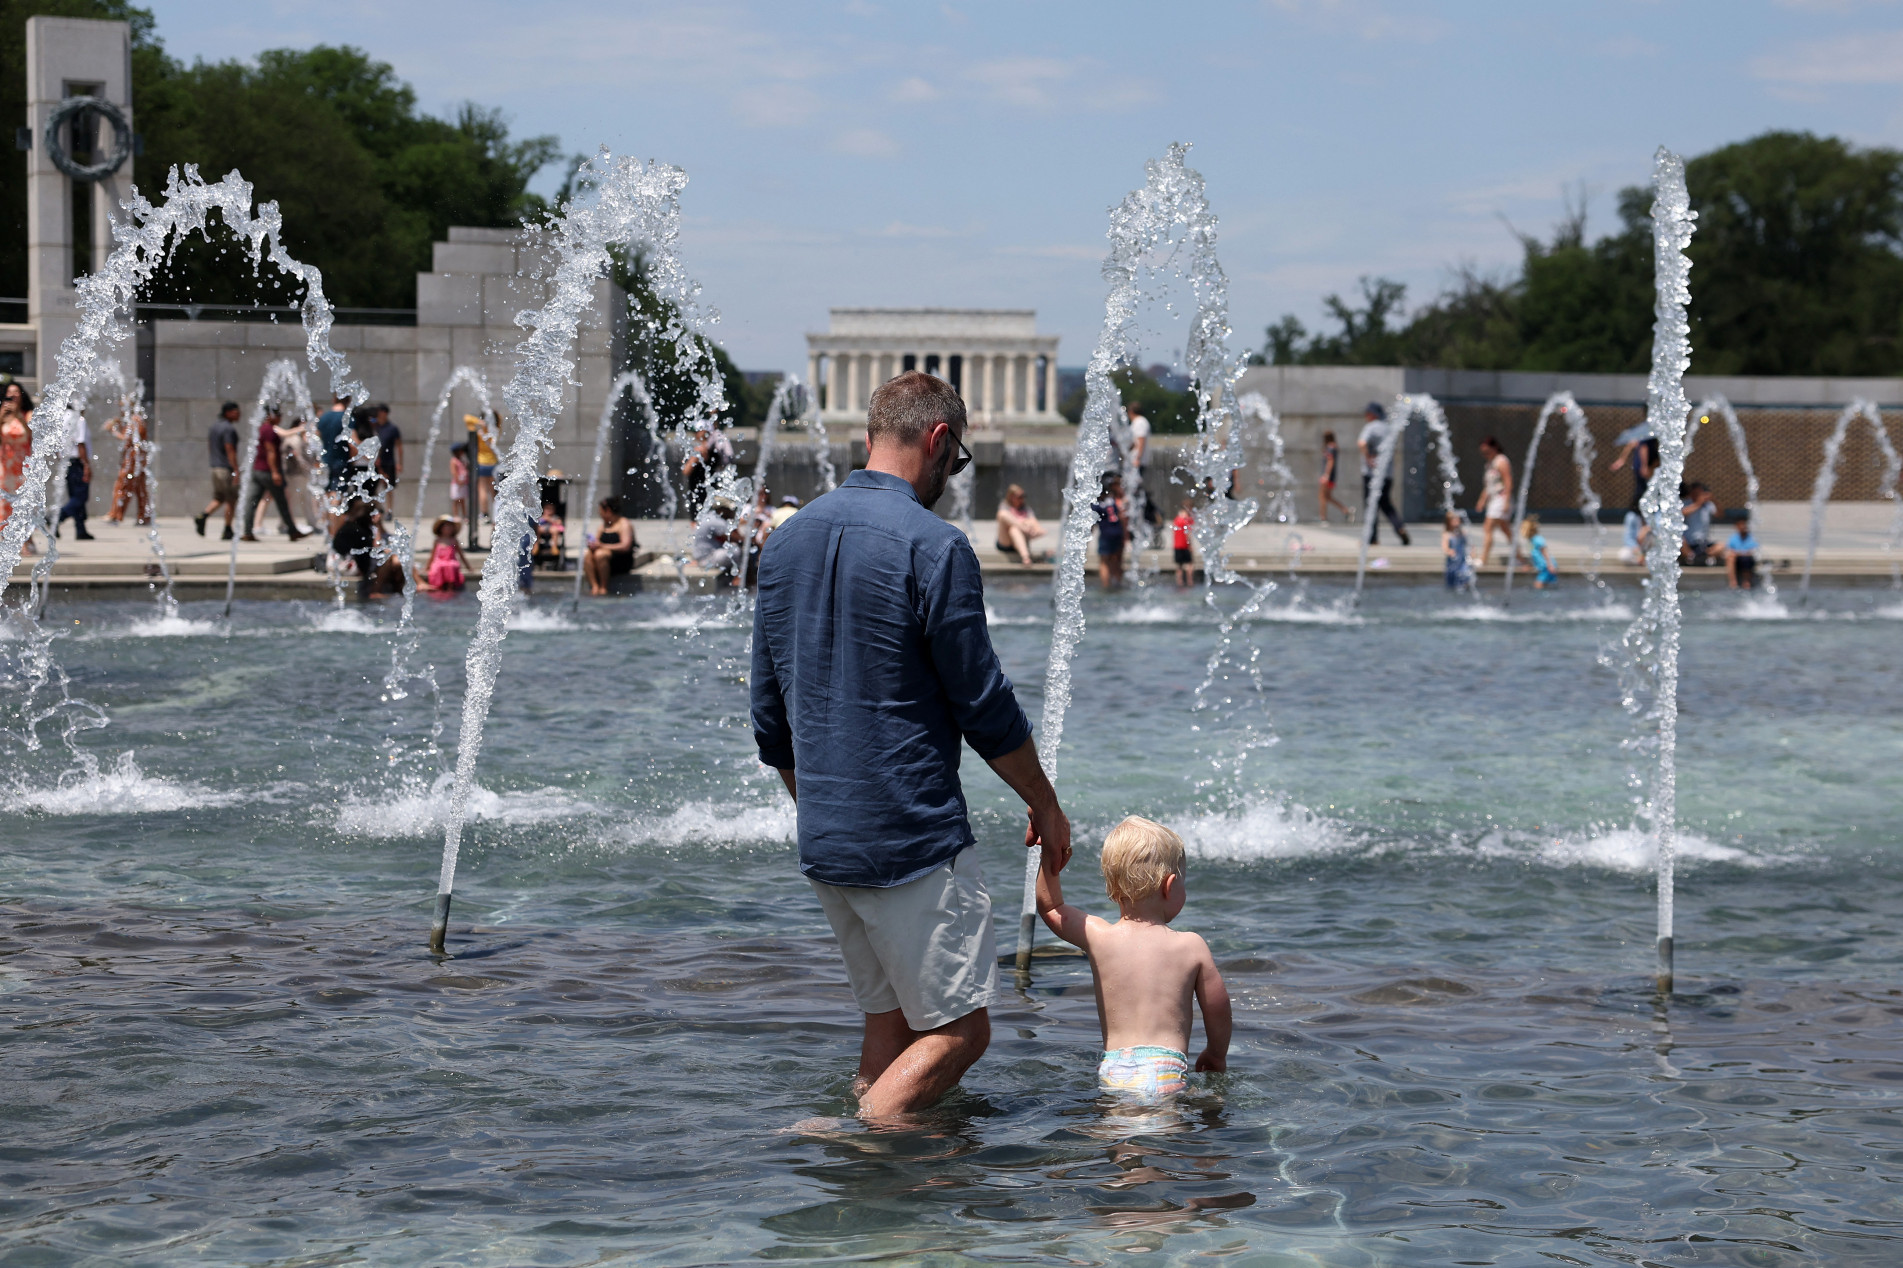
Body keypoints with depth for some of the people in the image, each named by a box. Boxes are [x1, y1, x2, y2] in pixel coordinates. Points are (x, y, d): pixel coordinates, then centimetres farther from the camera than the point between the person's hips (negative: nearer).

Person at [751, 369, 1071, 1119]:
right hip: (914, 837, -8)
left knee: (889, 1022, 16)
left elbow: (770, 718, 16)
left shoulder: (788, 542, 11)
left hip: (823, 841, 8)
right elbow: (984, 705, -11)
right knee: (958, 1028, -1)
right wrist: (1045, 804, 3)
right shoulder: (932, 546, -13)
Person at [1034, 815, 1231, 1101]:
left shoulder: (1097, 937, 6)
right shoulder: (1192, 947, 3)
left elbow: (1050, 907, 24)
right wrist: (1216, 1055, 32)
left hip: (1110, 1075, 2)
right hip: (1165, 1074, -2)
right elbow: (1218, 1011, 13)